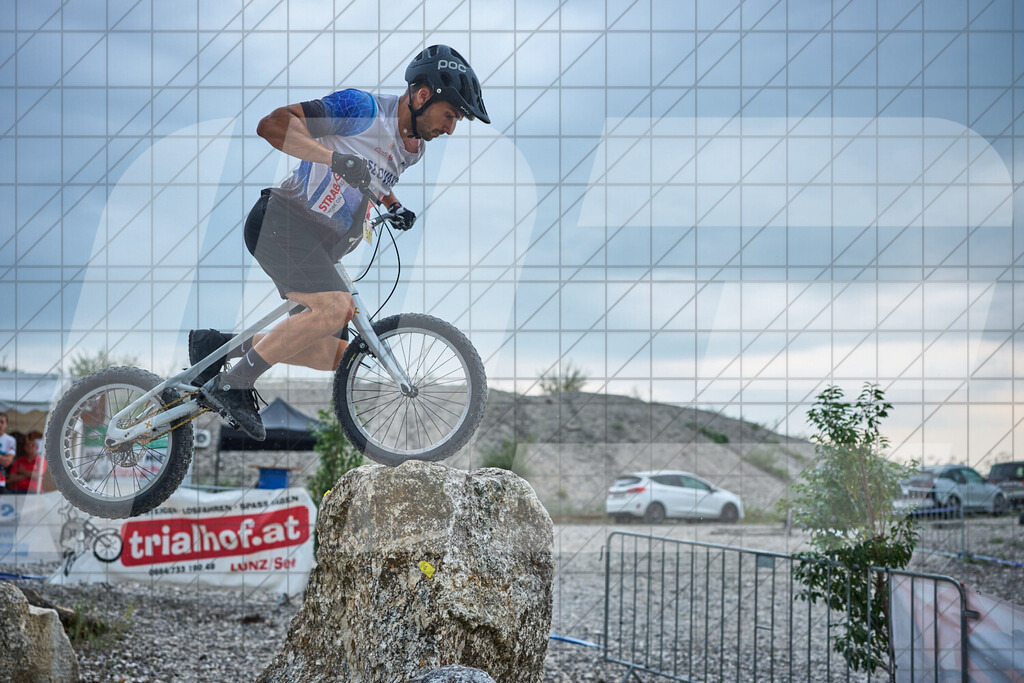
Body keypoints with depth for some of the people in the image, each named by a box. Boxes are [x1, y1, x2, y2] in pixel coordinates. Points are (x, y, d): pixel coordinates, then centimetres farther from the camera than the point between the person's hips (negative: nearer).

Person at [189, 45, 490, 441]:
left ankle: (222, 346, 9)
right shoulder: (362, 108, -14)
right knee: (335, 307, -30)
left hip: (321, 246, 9)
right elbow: (272, 125, -21)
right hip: (283, 220, -9)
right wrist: (334, 157, -31)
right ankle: (230, 384, -21)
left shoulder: (413, 149, 11)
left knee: (335, 357, 2)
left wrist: (393, 205, 14)